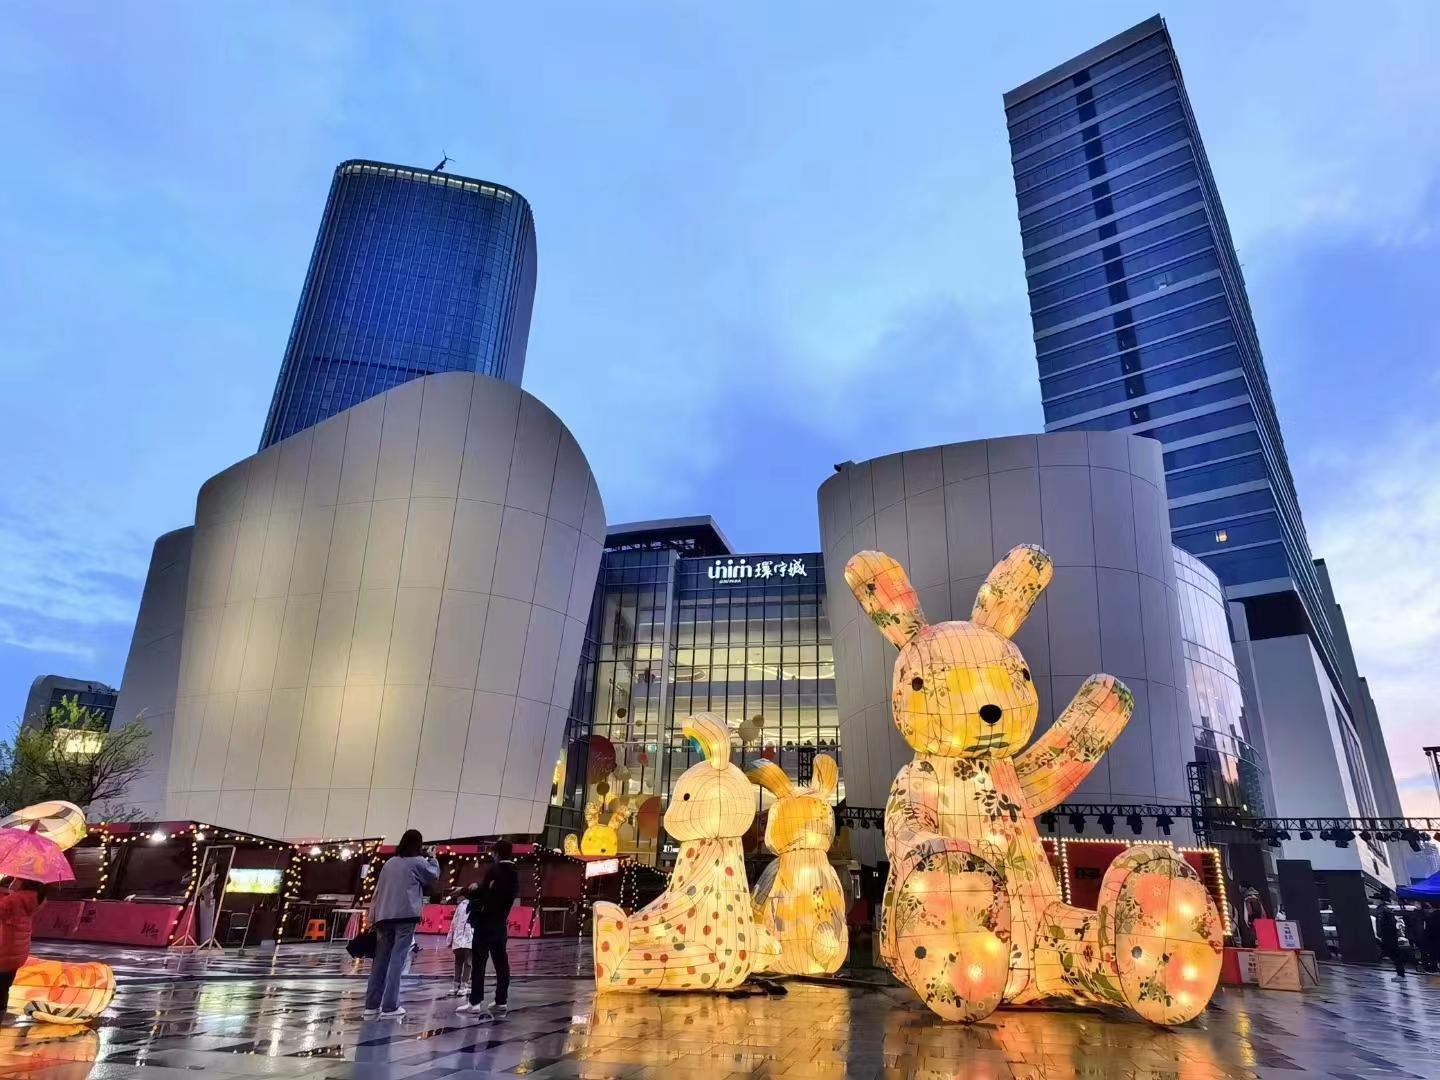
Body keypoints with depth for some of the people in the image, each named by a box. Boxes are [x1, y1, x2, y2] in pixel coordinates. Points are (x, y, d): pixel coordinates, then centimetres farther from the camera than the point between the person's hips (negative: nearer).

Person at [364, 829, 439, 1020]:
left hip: (384, 917, 6)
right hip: (405, 916, -6)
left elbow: (378, 891, 13)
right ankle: (390, 1007, -6)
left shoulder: (390, 863, 15)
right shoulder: (417, 862, 0)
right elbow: (434, 876, 15)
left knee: (380, 960, 10)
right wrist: (431, 857, 28)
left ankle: (371, 1006, 12)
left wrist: (374, 916, 13)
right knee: (397, 961, -5)